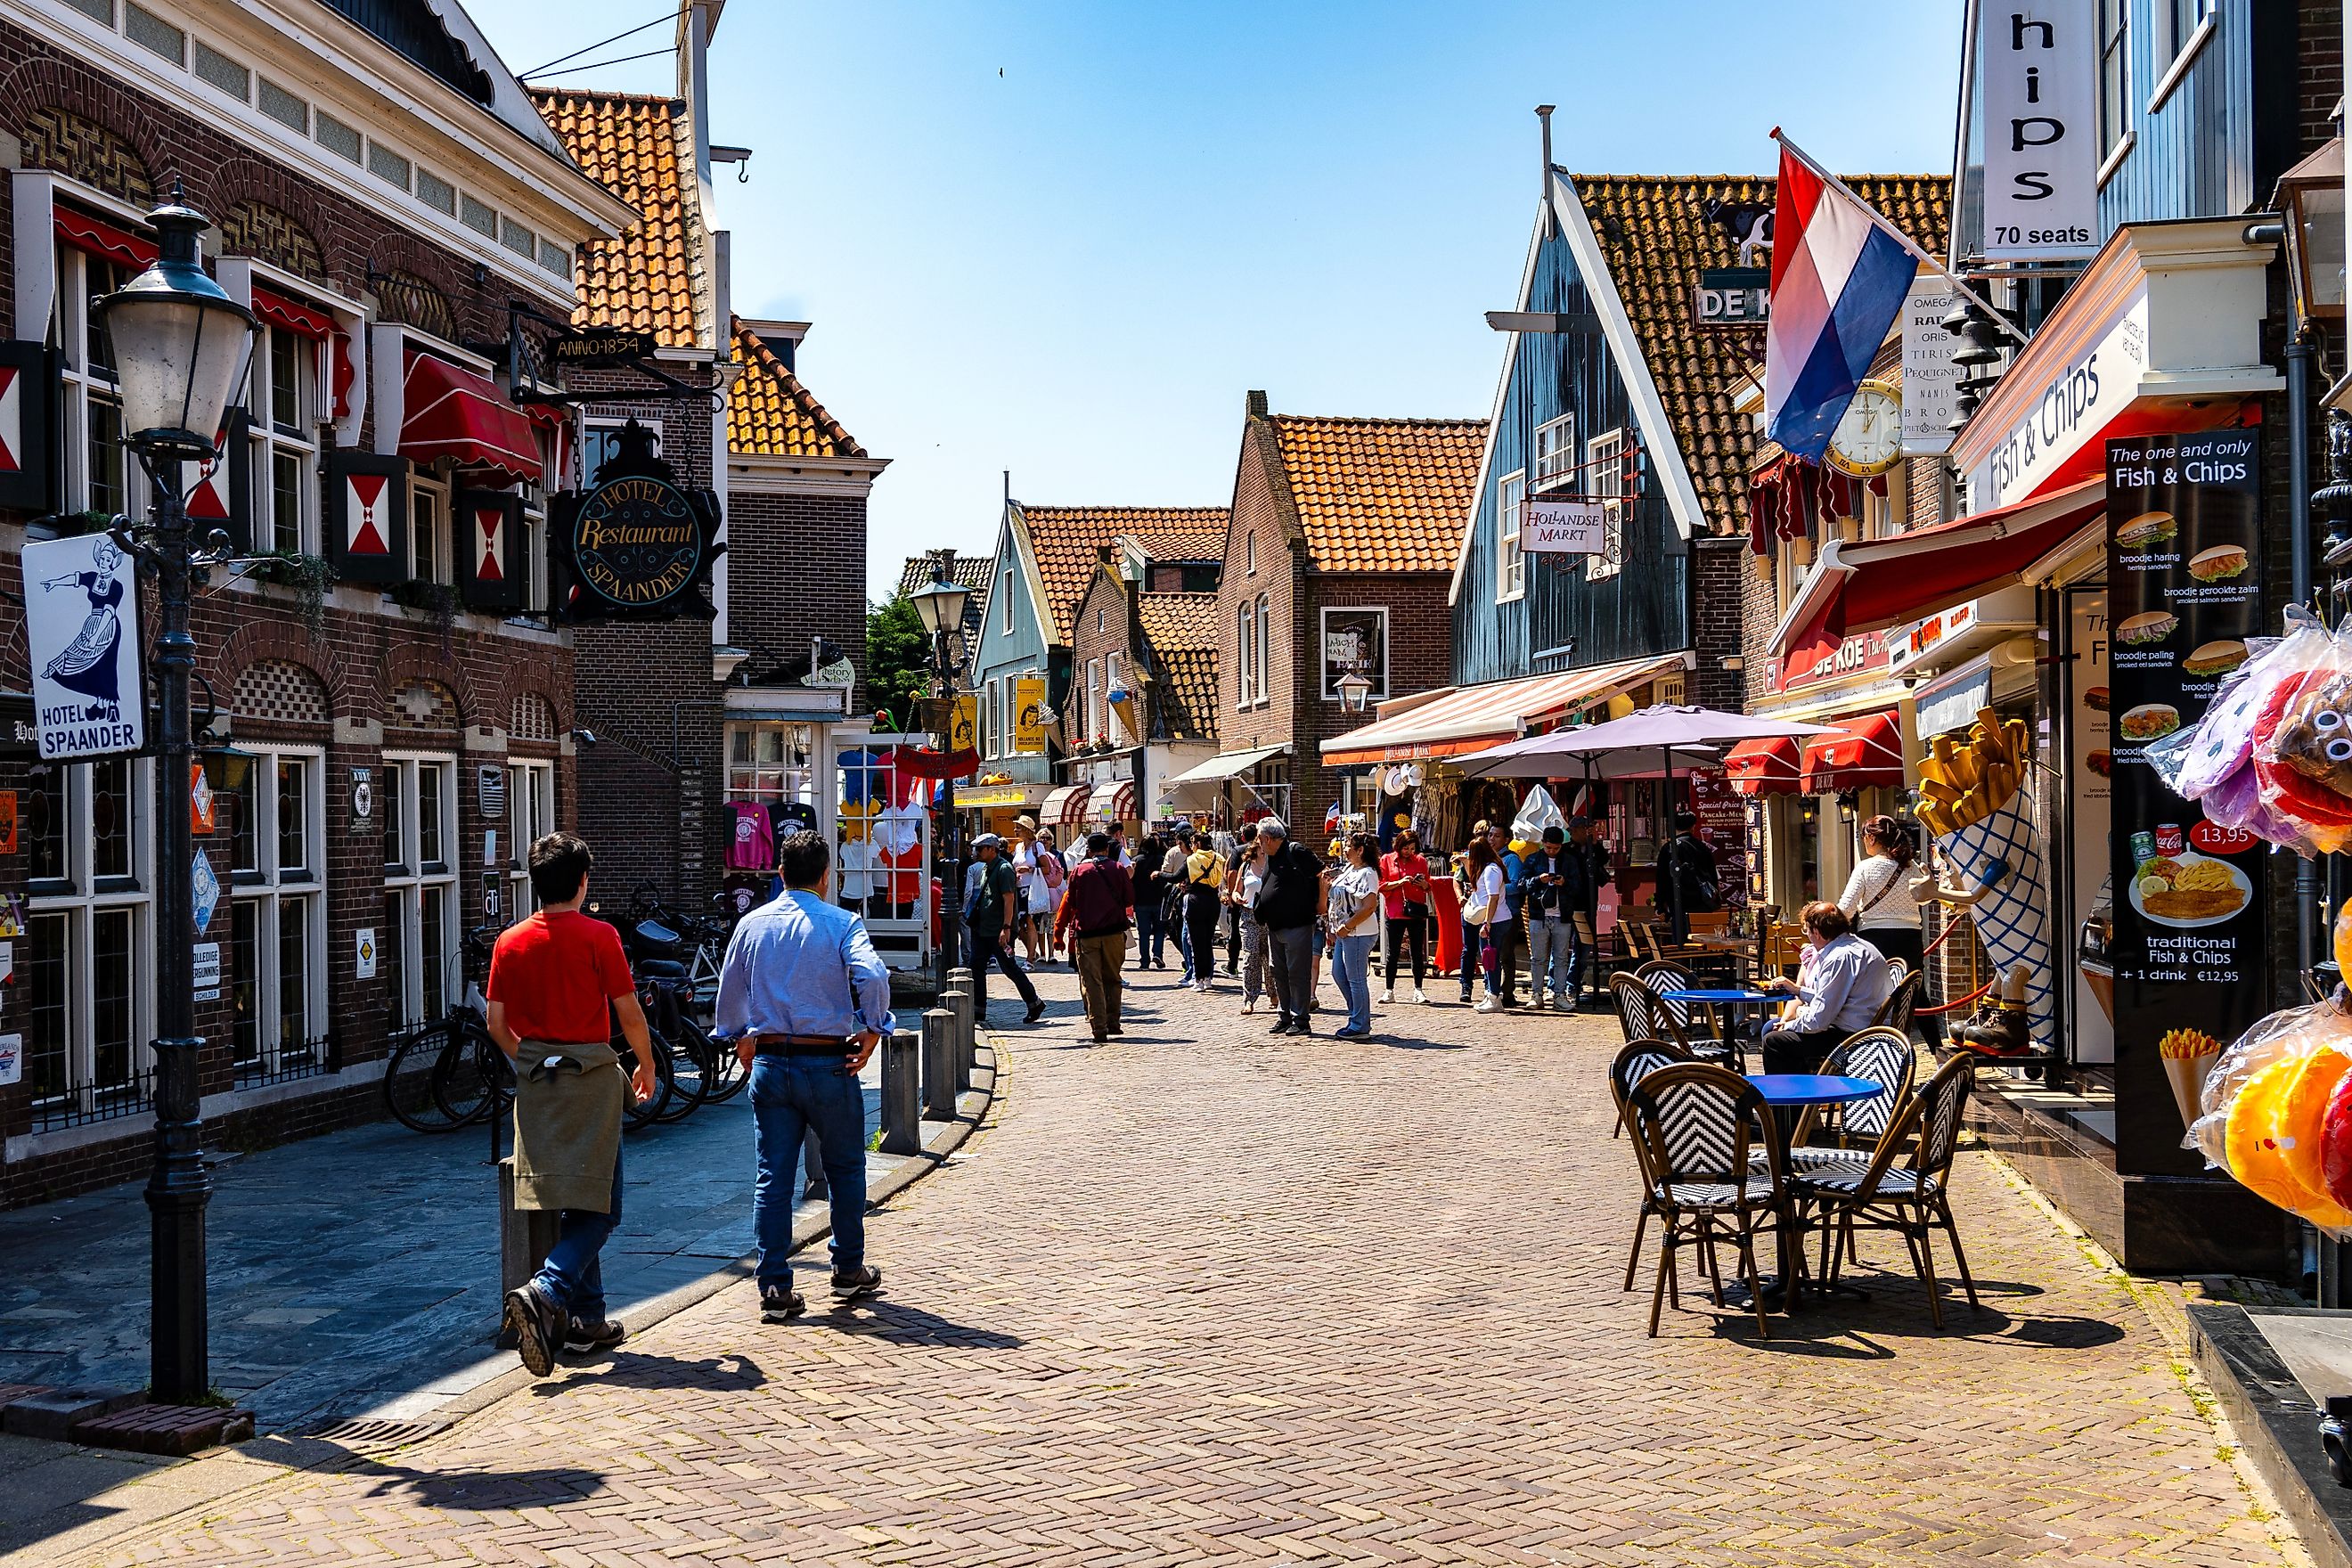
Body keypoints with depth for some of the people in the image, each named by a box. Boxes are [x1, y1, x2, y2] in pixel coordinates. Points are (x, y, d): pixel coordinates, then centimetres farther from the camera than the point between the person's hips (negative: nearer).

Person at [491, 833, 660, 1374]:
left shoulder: (510, 942, 3)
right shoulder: (599, 936, -10)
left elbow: (497, 1025, 6)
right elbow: (629, 1015, -8)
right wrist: (646, 1066, 8)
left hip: (536, 1081, 5)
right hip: (591, 1075, -5)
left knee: (568, 1205, 13)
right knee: (597, 1207, 1)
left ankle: (587, 1320, 17)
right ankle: (545, 1292, -21)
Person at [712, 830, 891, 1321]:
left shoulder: (752, 924, 6)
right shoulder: (841, 923, -6)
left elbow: (729, 992, 16)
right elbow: (872, 976, -22)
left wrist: (740, 1040, 30)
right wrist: (873, 1032, -11)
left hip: (769, 1063, 3)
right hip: (828, 1062, -3)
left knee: (773, 1176, 5)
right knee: (845, 1168, 15)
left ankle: (775, 1289, 3)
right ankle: (849, 1271, 24)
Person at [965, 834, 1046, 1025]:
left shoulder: (1004, 869, -13)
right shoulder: (985, 869, 15)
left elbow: (1009, 899, -19)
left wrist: (1006, 928, -25)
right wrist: (973, 919, 20)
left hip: (999, 931, -9)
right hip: (983, 929, 9)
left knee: (1009, 968, -1)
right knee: (976, 967, 4)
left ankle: (1035, 1003, 14)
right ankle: (978, 1012, 8)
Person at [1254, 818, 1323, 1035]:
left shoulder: (1296, 852, -12)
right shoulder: (1270, 857, 15)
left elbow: (1322, 874, -12)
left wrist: (1321, 903, -10)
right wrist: (1261, 916, 15)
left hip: (1297, 926, -9)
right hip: (1274, 927, 9)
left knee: (1298, 974, -4)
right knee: (1278, 973, 12)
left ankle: (1301, 1020, 0)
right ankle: (1284, 1017, 20)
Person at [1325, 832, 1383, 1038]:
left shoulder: (1367, 873, -15)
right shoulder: (1347, 869, 13)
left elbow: (1370, 907, -23)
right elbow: (1336, 899, 22)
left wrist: (1347, 926, -20)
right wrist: (1333, 928, 16)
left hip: (1358, 934, -10)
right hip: (1343, 933, 10)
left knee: (1356, 978, -3)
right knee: (1339, 974, 16)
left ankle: (1360, 1026, 5)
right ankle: (1357, 1015, 26)